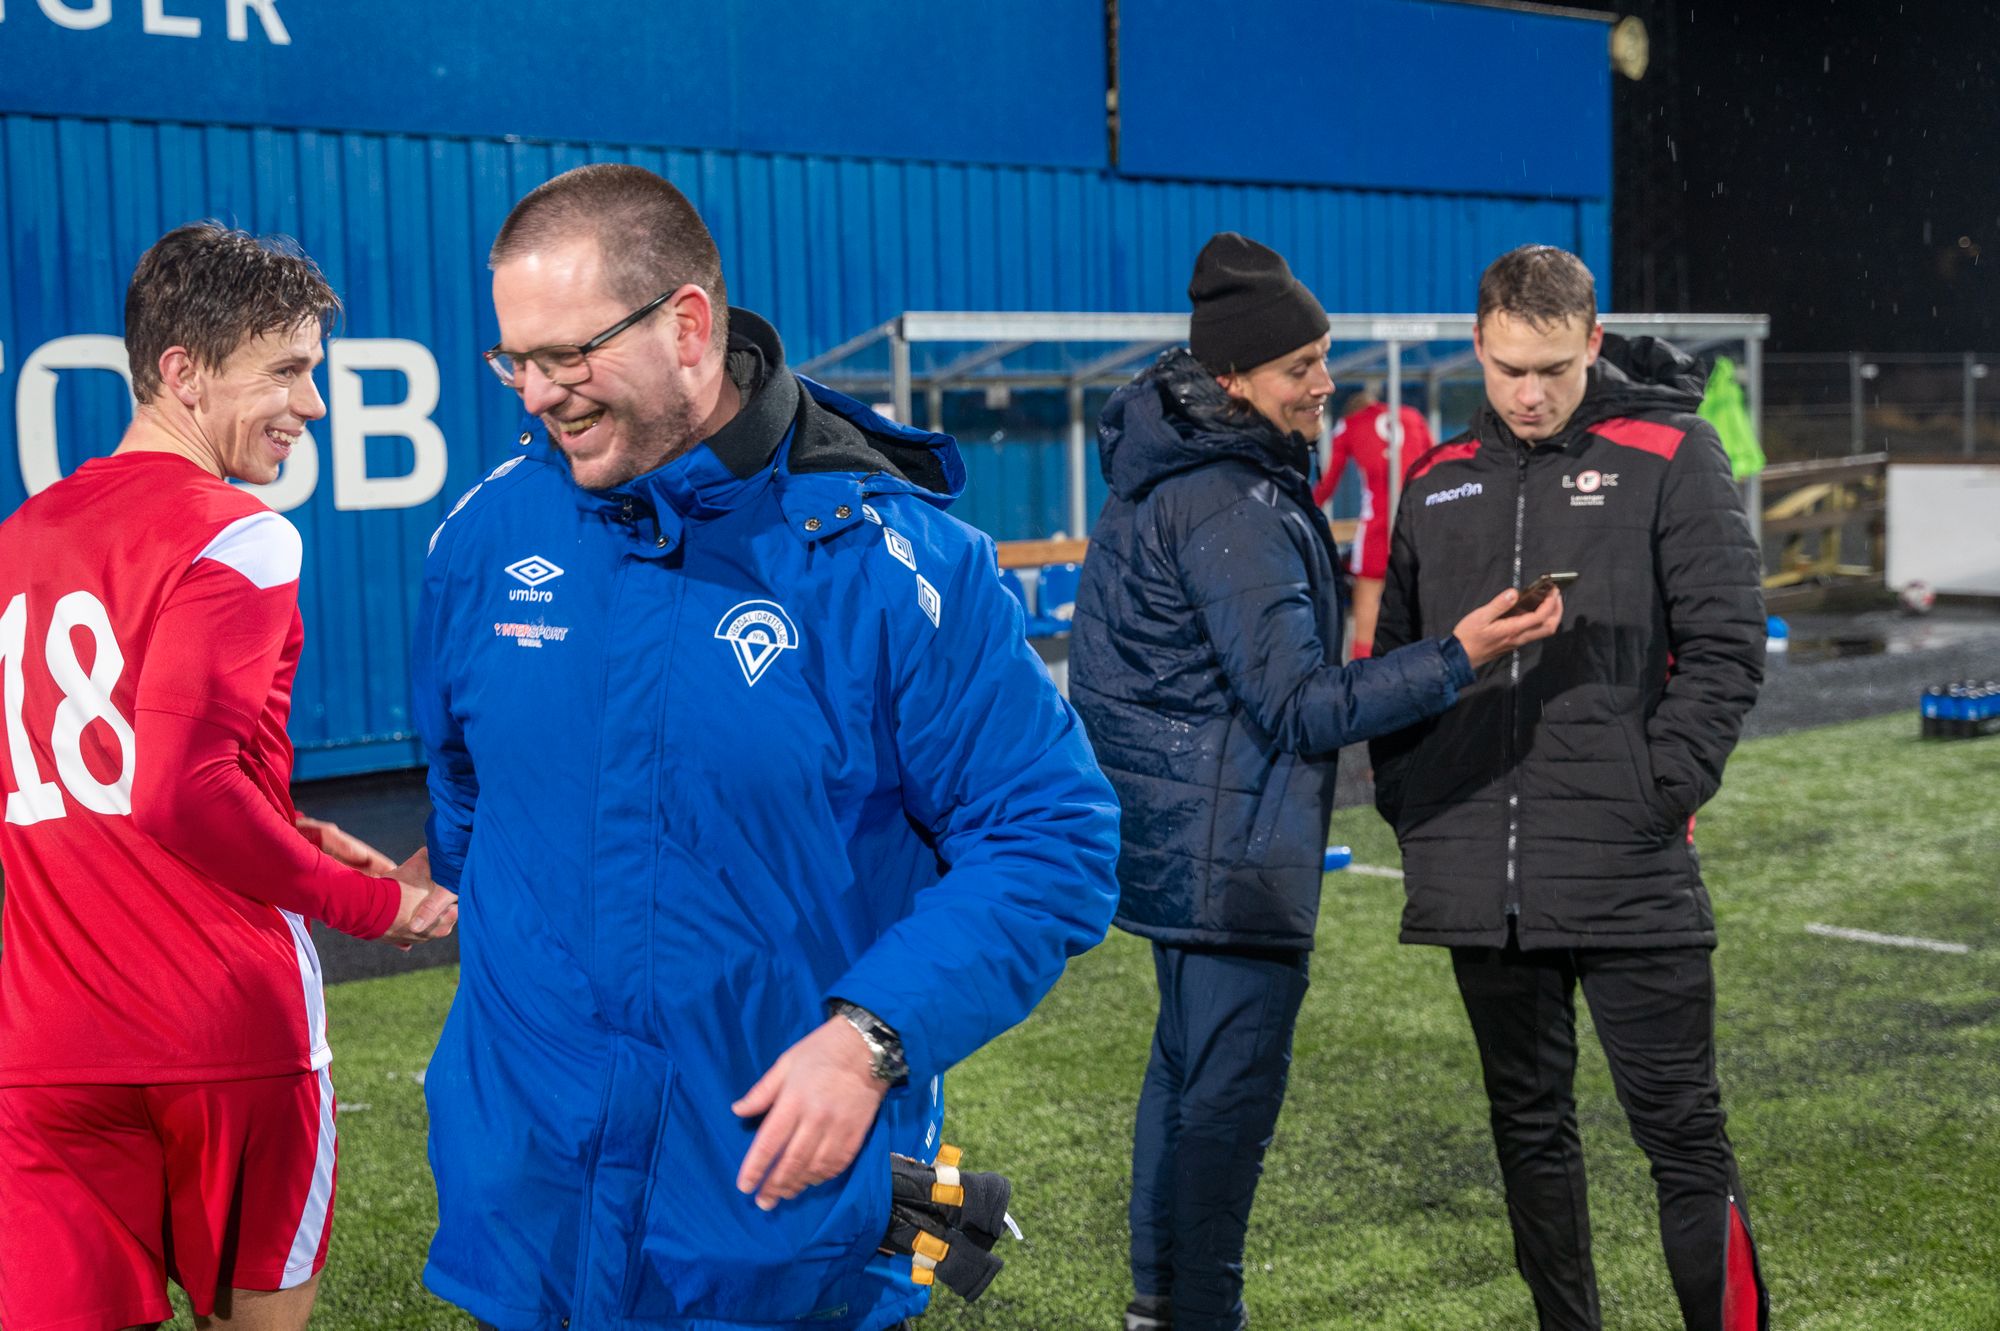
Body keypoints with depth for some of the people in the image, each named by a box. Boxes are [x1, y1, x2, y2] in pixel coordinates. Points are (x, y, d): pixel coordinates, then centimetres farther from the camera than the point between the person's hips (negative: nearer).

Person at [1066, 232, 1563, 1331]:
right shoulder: (1230, 506, -22)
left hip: (1177, 842, 11)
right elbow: (1303, 705, -23)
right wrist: (1459, 657, -27)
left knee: (1189, 1061, 20)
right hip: (1230, 848, -11)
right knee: (1230, 1087, -2)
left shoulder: (1167, 474, 9)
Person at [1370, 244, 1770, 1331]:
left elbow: (1726, 645, -5)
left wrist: (1657, 793, -12)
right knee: (1529, 1128, 14)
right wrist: (1407, 798, 6)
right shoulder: (1440, 481, 12)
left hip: (1627, 874, -4)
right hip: (1479, 875, 5)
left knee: (1681, 1130, 0)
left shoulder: (1668, 455, -1)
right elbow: (1394, 656, 17)